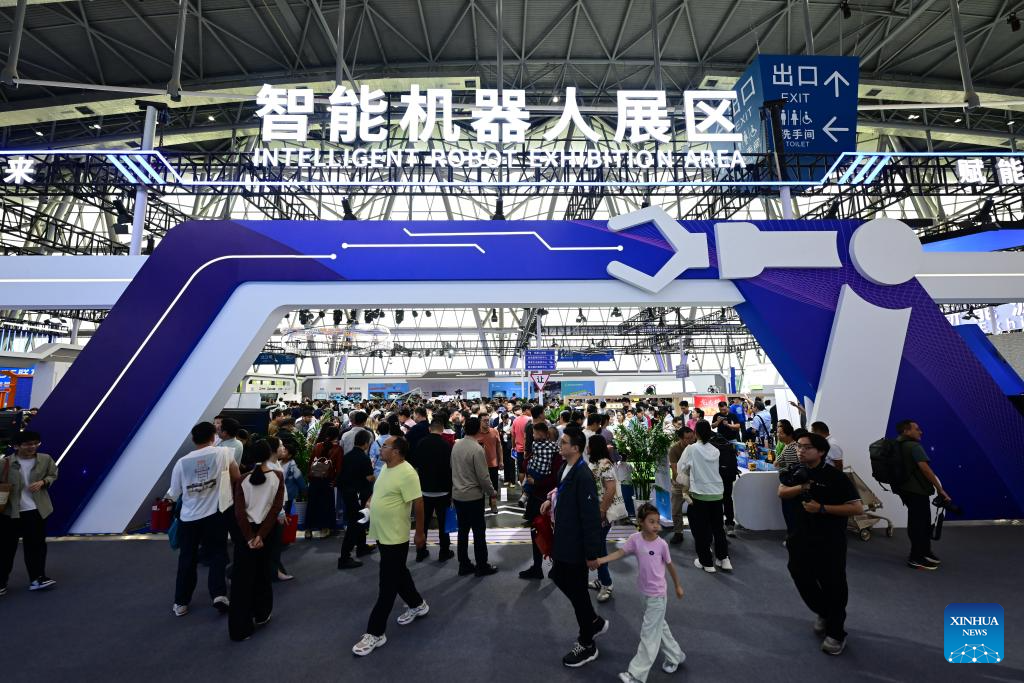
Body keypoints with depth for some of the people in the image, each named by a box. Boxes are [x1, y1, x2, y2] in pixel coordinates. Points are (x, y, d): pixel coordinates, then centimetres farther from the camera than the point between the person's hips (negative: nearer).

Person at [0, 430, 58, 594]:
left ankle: (37, 578, 16)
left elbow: (53, 476, 10)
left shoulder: (45, 459, 0)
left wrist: (42, 482, -10)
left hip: (36, 510, 2)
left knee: (36, 544, 7)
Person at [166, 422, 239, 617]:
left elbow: (173, 494, 4)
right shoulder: (223, 453, -7)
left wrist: (166, 497, 27)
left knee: (187, 560, 14)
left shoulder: (182, 462, -4)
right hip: (214, 515, -2)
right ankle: (219, 594, -4)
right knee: (217, 555, 8)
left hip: (188, 518, 2)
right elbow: (236, 478, 2)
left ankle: (181, 603, 23)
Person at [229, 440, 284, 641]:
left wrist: (249, 537, -12)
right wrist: (261, 535, -13)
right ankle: (261, 614, 32)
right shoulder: (278, 477, -7)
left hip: (245, 530, 0)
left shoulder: (242, 480, -5)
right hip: (267, 530, 0)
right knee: (262, 573, 19)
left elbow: (239, 512, -12)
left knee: (242, 578, 8)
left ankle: (240, 628, 11)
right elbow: (276, 508, -14)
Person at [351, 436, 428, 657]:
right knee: (399, 573, 23)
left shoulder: (406, 473, -25)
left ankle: (375, 633, 12)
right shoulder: (386, 468, 4)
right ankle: (418, 605, 42)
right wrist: (372, 501, 11)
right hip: (382, 534, 9)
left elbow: (418, 503, -22)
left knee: (387, 585, 2)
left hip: (395, 538, -9)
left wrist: (420, 533, -18)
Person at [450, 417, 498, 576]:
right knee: (479, 532, 7)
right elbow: (483, 477, -19)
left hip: (457, 494, 7)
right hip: (473, 496, -7)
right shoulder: (477, 449, -21)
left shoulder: (456, 445, 0)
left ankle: (464, 565, 25)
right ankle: (482, 566, 18)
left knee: (463, 530, 15)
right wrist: (492, 492, -3)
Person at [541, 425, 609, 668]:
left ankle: (587, 646, 32)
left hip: (576, 544, -9)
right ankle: (594, 621, 42)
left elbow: (591, 516, -25)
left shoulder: (583, 475, -27)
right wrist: (552, 498, 1)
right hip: (564, 539, 9)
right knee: (560, 578, 22)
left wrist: (592, 554, -20)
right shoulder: (566, 467, -1)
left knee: (577, 591, 8)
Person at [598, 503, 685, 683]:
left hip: (657, 595, -4)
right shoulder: (635, 539, -10)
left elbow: (670, 565, -1)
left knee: (649, 633, 1)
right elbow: (619, 553, -14)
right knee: (659, 626, 22)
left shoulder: (661, 544, -16)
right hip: (646, 593, 4)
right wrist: (599, 560, -28)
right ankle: (675, 656, 44)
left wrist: (678, 586, 11)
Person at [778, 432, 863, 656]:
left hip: (830, 542, -5)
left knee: (833, 585, 5)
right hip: (801, 539, 6)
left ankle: (836, 634, 25)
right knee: (802, 579, 15)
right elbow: (782, 493, 3)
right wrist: (800, 488, -16)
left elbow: (857, 507, -18)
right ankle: (824, 613, 43)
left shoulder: (836, 477, -16)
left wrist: (822, 508, -24)